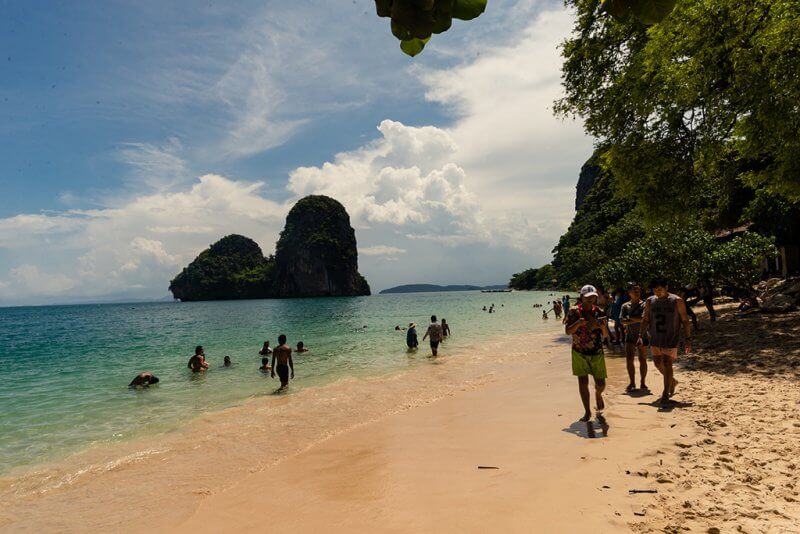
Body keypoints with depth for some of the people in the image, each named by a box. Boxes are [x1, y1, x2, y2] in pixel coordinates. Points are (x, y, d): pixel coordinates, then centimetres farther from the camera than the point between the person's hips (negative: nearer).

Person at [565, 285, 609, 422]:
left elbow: (606, 334, 3)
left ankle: (598, 394, 41)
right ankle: (587, 412, 12)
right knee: (583, 382, -3)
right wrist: (578, 323, -26)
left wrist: (602, 326, -18)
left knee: (600, 383, 5)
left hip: (597, 352, 2)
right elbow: (568, 331, -10)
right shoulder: (574, 311, -4)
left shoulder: (598, 311, 2)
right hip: (579, 352, -2)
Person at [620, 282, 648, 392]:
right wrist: (636, 320, -17)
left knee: (642, 360, 6)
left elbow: (643, 319, -19)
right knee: (629, 359, -4)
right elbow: (622, 320, -7)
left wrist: (629, 318, -11)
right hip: (630, 336, 2)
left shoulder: (644, 305, -4)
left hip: (642, 335, -1)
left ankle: (642, 382, 19)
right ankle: (632, 382, 8)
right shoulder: (625, 306, 3)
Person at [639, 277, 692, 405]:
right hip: (655, 339, 4)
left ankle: (666, 393, 5)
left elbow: (685, 321, -4)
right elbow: (645, 320, 9)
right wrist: (640, 336, 2)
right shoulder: (649, 301, 3)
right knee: (658, 363, 12)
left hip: (671, 339, -4)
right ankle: (673, 381, 38)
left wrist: (687, 339, -8)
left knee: (667, 364, -5)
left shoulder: (677, 301, -7)